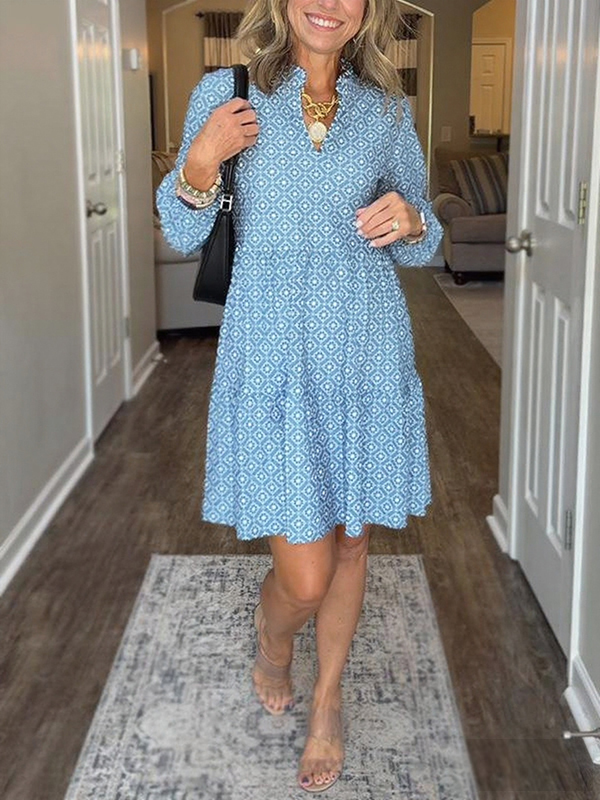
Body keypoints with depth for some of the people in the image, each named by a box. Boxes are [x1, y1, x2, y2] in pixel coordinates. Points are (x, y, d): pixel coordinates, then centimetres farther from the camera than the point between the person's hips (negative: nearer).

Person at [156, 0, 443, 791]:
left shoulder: (387, 109, 5)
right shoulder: (226, 92, -1)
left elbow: (422, 244, 12)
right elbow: (183, 234, 2)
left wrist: (409, 221, -11)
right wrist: (202, 160, -16)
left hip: (367, 351, 3)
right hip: (272, 353, -2)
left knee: (350, 542, 14)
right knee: (304, 577, -3)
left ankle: (328, 701, 39)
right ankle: (271, 640, 36)